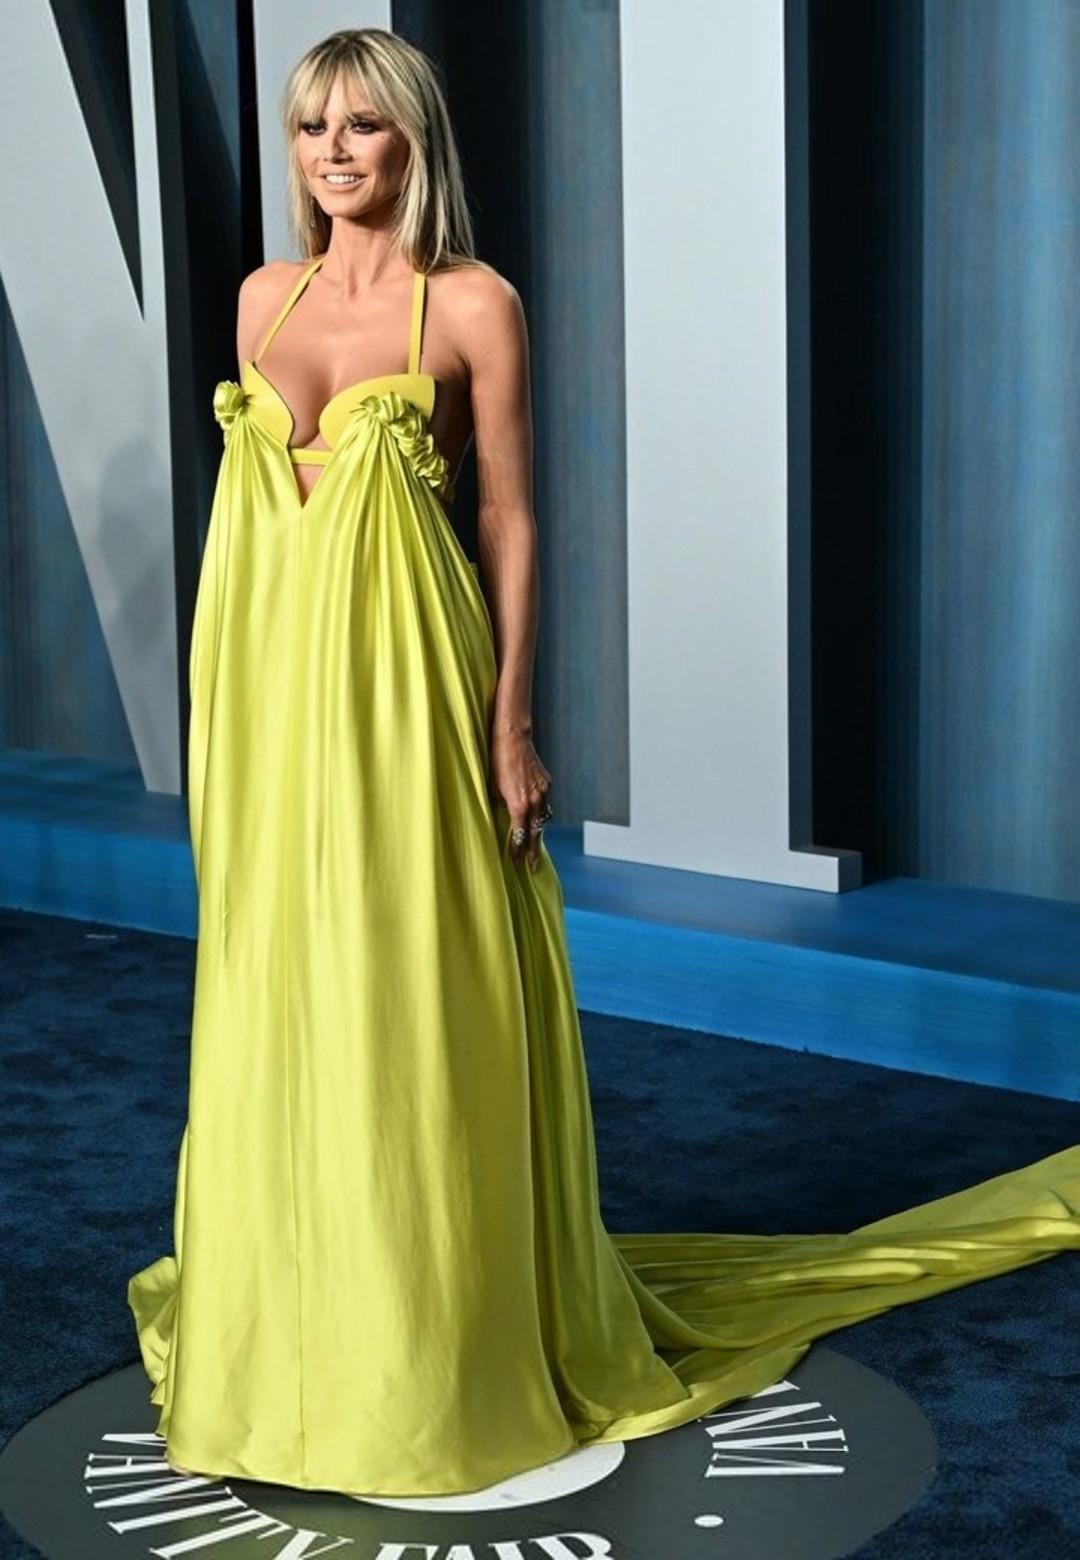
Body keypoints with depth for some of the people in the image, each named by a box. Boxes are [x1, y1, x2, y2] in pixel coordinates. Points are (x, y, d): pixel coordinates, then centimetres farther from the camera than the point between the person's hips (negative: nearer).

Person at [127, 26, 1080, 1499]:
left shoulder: (473, 302, -4)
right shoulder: (266, 296, 12)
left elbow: (513, 521, -5)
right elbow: (253, 497, 15)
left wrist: (513, 722, -10)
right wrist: (224, 701, 12)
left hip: (402, 683, -5)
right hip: (273, 676, 5)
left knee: (412, 1006, 1)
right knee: (282, 1001, 12)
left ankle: (441, 1347, 17)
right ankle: (291, 1318, 28)